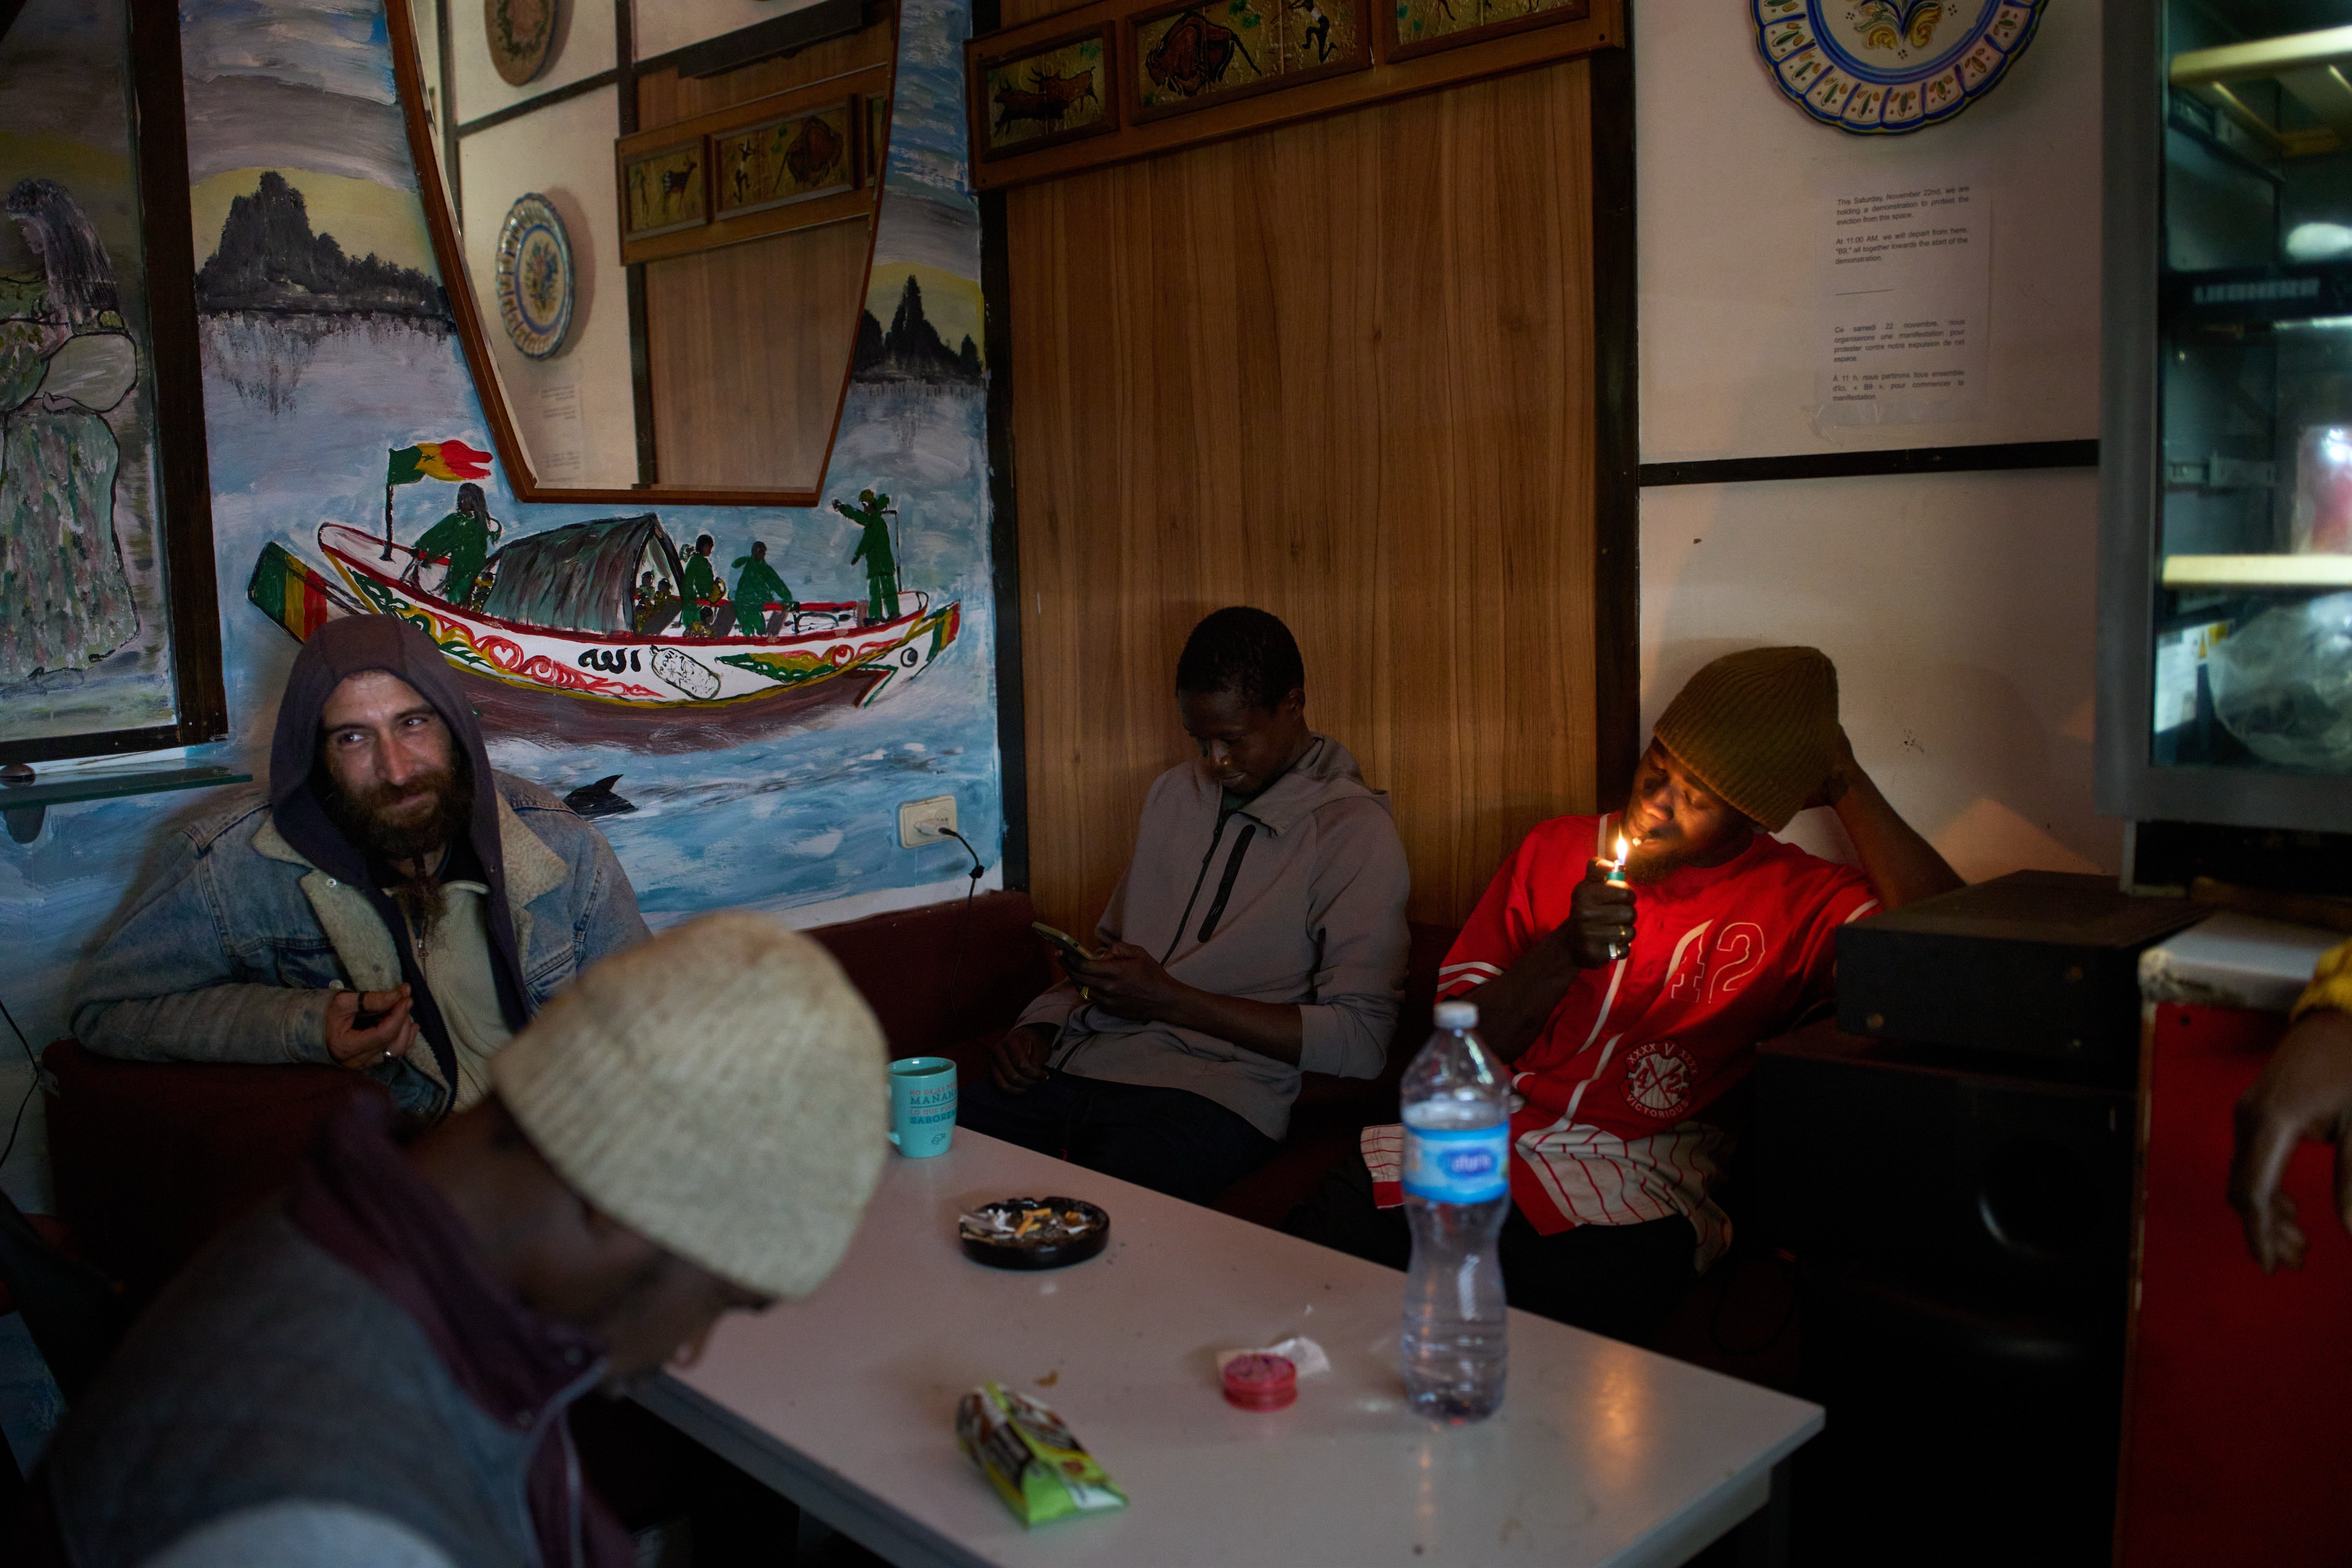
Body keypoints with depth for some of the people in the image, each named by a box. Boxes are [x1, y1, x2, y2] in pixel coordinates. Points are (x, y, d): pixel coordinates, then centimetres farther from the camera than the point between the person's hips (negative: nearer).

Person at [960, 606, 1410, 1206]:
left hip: (1208, 1091, -6)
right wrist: (1043, 1023, 6)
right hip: (1076, 1062, 6)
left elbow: (1361, 1041, -10)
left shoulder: (1355, 830, -3)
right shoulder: (1175, 791, 20)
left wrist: (1171, 1001, -12)